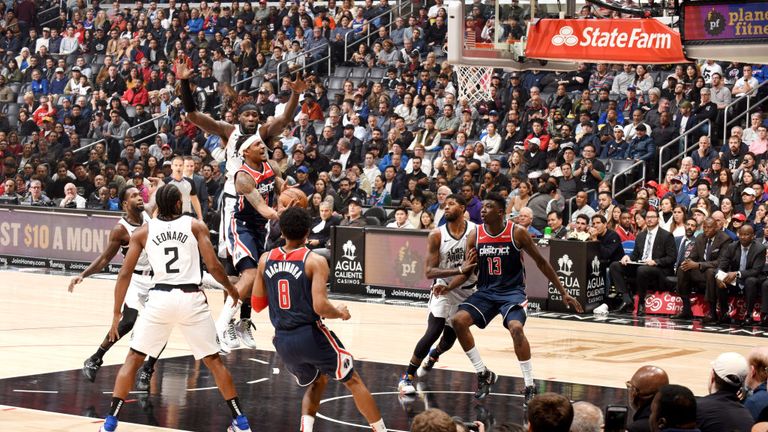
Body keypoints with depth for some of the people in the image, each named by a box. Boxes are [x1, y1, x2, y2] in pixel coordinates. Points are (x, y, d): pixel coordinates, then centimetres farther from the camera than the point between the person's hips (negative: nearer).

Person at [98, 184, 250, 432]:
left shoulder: (143, 232, 8)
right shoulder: (196, 226, 6)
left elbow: (125, 274, 4)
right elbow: (213, 266, -1)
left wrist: (117, 314, 10)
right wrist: (231, 289, 18)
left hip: (160, 298, 0)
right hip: (192, 298, 0)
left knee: (133, 359, 12)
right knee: (214, 360, 14)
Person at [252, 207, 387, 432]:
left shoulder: (265, 260, 4)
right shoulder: (315, 261, -11)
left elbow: (257, 305, 9)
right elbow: (320, 307, -20)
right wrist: (340, 312, 0)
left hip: (283, 341, 5)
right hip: (311, 335, -5)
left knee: (316, 383, 27)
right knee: (354, 381, 13)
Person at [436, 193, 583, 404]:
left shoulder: (517, 233, -12)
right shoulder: (474, 235, -3)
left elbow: (541, 262, -3)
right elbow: (466, 270, 5)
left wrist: (563, 293, -3)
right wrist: (448, 287, -14)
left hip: (512, 291, -4)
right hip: (486, 291, 4)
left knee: (516, 328, -30)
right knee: (458, 320, -17)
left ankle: (530, 387, -16)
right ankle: (484, 375, 0)